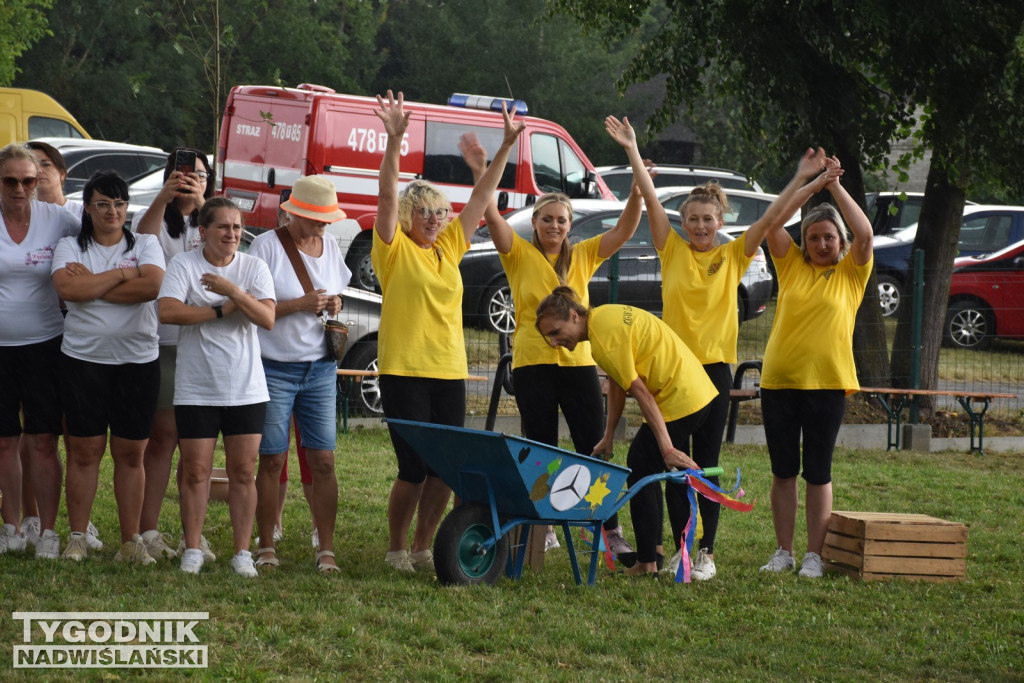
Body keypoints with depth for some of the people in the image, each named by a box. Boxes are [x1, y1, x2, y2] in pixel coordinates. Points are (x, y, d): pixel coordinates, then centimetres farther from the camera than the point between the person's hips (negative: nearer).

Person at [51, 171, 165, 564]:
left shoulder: (145, 245, 6)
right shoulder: (70, 247, 5)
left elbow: (151, 286, -14)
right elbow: (66, 288, -15)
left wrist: (93, 285, -12)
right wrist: (122, 274, -11)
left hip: (138, 360, 0)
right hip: (83, 358, 0)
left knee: (131, 454, 3)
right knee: (84, 451, 1)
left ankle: (131, 539, 9)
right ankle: (77, 537, 9)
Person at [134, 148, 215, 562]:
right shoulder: (155, 218, 6)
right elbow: (143, 237, -17)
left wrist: (202, 202, -26)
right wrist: (165, 196, -34)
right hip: (161, 344, -2)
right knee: (161, 435, -4)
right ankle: (148, 530, -1)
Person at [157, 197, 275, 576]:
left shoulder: (254, 267, 2)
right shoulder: (184, 265, -4)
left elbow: (267, 319, -9)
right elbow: (167, 311, -19)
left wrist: (233, 291, -22)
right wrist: (224, 309, -16)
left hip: (246, 390, 2)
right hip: (196, 389, -2)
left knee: (243, 471, 3)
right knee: (195, 471, 2)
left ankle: (242, 552, 10)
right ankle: (192, 549, 12)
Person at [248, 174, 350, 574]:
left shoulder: (330, 246, 10)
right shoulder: (267, 246, -8)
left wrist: (335, 306, 0)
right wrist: (298, 305, -19)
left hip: (320, 368, 4)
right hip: (274, 367, -4)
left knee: (323, 460, -1)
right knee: (271, 460, 0)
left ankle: (326, 550, 3)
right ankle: (266, 546, 9)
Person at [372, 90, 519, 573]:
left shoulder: (450, 247, 13)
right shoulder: (394, 248, -1)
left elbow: (481, 198, 14)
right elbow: (388, 195, -15)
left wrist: (506, 146, 8)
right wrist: (394, 140, -26)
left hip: (449, 371, 6)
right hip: (405, 370, -6)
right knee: (414, 468, -7)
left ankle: (422, 547, 18)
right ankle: (396, 549, 10)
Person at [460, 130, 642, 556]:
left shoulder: (583, 256, 9)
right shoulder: (520, 254, 3)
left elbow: (625, 230, 0)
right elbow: (492, 217, -11)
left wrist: (637, 189, -15)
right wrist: (480, 174, -25)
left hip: (579, 362, 1)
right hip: (532, 364, -1)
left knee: (593, 449, 0)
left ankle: (611, 530, 4)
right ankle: (544, 529, 14)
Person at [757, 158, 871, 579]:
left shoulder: (852, 272, 4)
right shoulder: (791, 265, 8)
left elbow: (865, 233, -13)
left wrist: (835, 187, -13)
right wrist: (807, 184, -9)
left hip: (827, 383, -2)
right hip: (779, 381, 2)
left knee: (817, 472, 2)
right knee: (783, 470, 7)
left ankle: (814, 556, 6)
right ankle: (784, 553, 15)